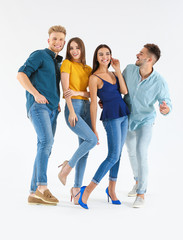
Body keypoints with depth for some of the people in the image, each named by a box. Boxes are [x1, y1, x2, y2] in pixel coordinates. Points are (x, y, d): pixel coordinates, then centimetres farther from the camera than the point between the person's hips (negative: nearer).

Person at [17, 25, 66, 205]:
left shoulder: (58, 63, 25)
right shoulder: (39, 55, 3)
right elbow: (21, 74, -8)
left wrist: (57, 102, 15)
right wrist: (36, 94, -17)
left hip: (52, 109, 8)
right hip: (38, 106, -8)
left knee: (45, 148, 3)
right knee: (46, 141, -26)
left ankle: (34, 193, 6)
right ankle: (42, 186, -27)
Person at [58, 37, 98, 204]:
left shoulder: (88, 69, 16)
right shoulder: (67, 64, 1)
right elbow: (66, 90, -7)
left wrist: (78, 92, -12)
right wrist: (72, 111, -15)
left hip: (86, 108, 6)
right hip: (73, 108, -6)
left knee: (84, 150, 2)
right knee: (92, 140, -22)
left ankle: (77, 188, 8)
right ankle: (68, 166, -2)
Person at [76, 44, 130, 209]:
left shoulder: (112, 74, 13)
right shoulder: (94, 78, -7)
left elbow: (124, 91, -1)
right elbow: (93, 104, -9)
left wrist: (118, 70, -2)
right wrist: (94, 129, -9)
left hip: (123, 115, 7)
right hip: (111, 117, -7)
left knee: (118, 154, 10)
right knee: (113, 156, -13)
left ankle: (111, 189, 22)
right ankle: (88, 190, -10)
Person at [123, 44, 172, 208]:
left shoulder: (159, 82, -26)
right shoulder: (129, 70, -16)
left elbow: (167, 104, -19)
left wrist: (165, 108, -43)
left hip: (145, 121, -4)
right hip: (128, 119, 5)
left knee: (141, 153, -19)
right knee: (132, 153, 18)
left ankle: (141, 194, -6)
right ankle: (139, 181, 43)